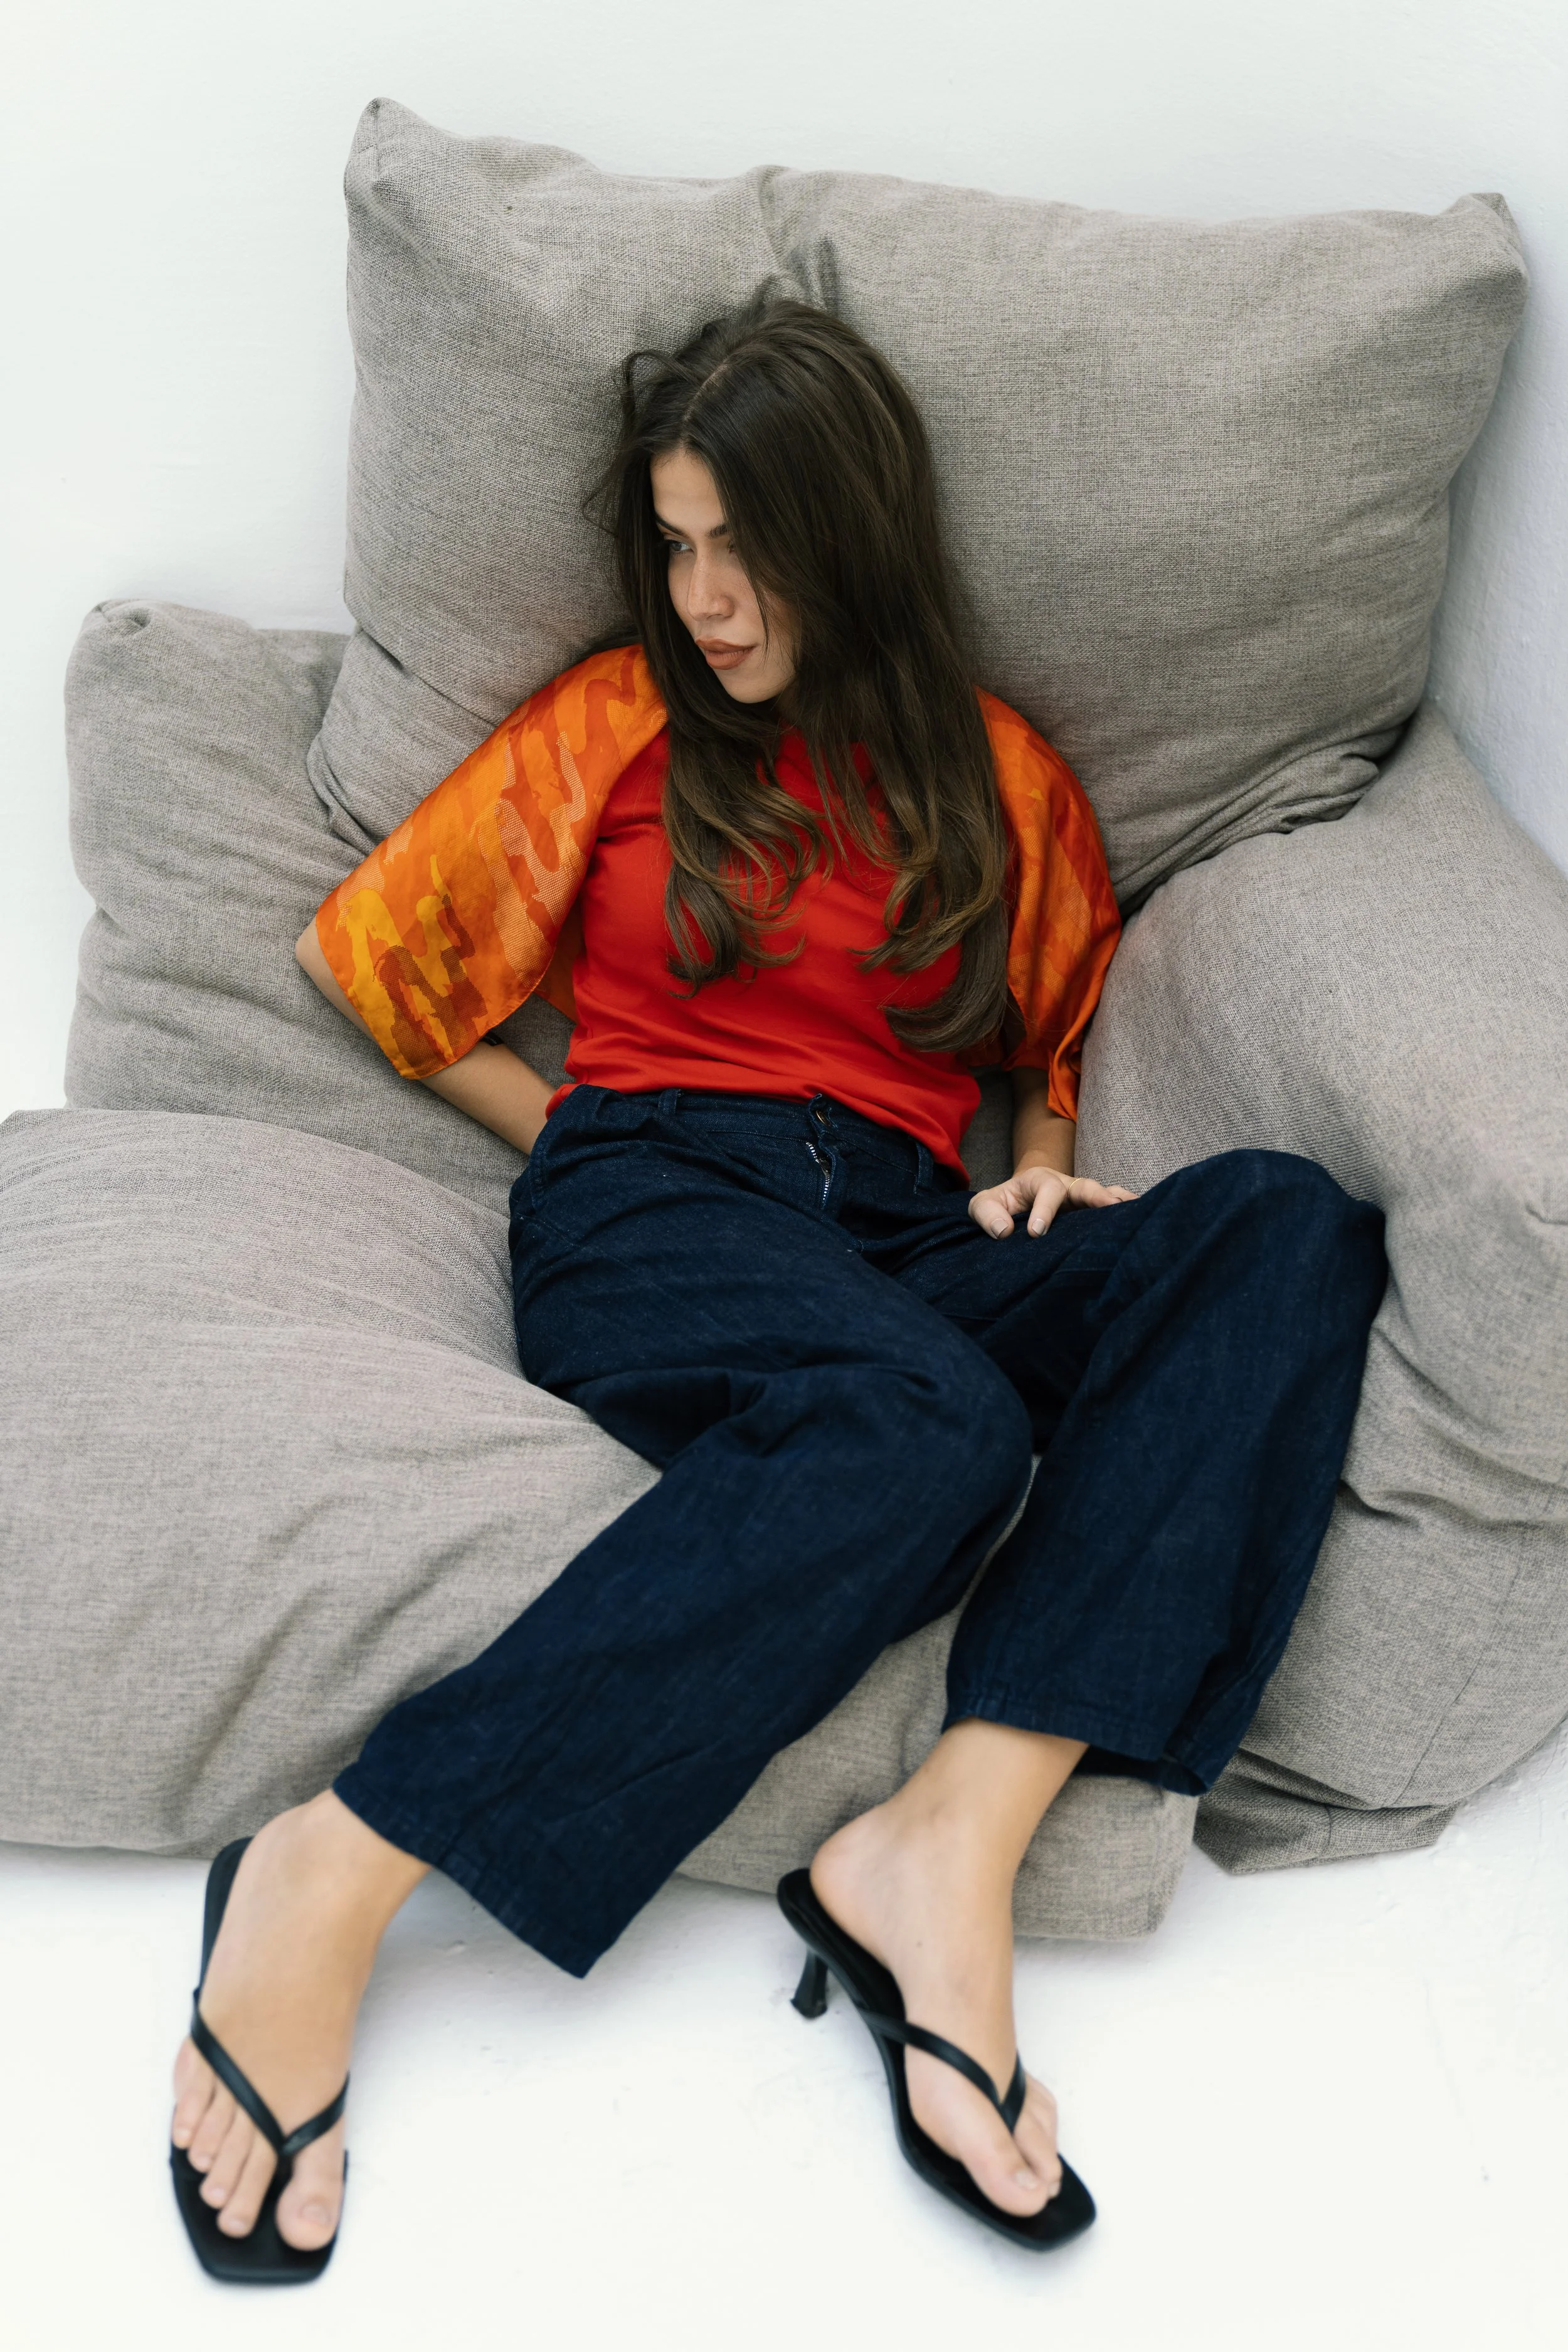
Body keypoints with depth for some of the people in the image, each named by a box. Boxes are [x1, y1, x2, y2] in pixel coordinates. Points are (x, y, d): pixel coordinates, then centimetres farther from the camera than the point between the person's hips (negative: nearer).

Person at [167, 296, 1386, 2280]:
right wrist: (590, 1140, 7)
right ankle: (334, 1874, -39)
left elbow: (1062, 1044, 29)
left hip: (902, 1243, 3)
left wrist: (1042, 1165, 6)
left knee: (1289, 1225, -27)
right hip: (651, 1209, -3)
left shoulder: (999, 776, 20)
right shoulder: (619, 722, 15)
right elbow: (362, 957, 16)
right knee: (932, 1425, -39)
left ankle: (954, 1838, -39)